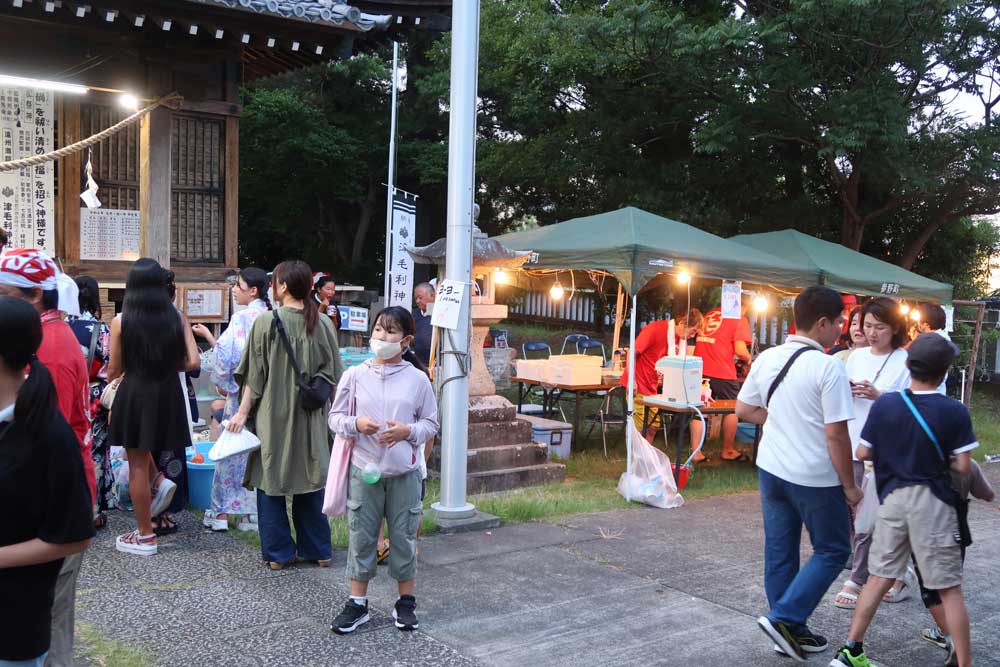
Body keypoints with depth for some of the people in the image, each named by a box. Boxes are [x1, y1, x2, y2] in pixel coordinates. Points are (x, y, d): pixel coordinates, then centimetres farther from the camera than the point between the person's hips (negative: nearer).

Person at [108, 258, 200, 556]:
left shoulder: (121, 321, -9)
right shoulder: (176, 318, -3)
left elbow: (114, 370, -2)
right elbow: (193, 363, -6)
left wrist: (110, 375, 21)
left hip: (135, 394, -3)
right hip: (168, 396, 3)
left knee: (137, 465, 7)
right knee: (144, 450, 31)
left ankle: (145, 536, 15)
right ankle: (159, 481, 8)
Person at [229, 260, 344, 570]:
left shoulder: (266, 321, -11)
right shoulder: (323, 324, -3)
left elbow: (254, 375, -8)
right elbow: (333, 374, 2)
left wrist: (242, 413, -2)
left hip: (272, 415, -3)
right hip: (310, 418, 3)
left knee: (271, 480, 9)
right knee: (310, 479, 14)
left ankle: (279, 552, 13)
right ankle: (317, 550, 20)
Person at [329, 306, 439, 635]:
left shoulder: (417, 379, -3)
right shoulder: (355, 375, -2)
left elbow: (431, 424, 3)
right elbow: (335, 417, 4)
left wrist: (408, 431, -15)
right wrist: (356, 424, -16)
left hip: (405, 472, 0)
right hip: (364, 470, 1)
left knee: (404, 537, 9)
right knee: (361, 536, 8)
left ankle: (406, 602, 25)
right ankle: (357, 604, 20)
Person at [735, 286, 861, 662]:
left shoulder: (767, 359, 2)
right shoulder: (828, 367, -18)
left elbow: (744, 410, 11)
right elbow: (836, 434, -18)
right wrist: (849, 486, -8)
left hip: (771, 470, 6)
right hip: (815, 477, -6)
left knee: (779, 551, 14)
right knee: (832, 551, 11)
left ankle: (790, 631, 24)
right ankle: (783, 618, 2)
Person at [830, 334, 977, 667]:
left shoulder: (884, 404, -2)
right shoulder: (954, 411, -8)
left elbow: (862, 453, 2)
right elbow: (963, 467, -8)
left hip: (893, 499, 3)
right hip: (934, 502, -3)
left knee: (880, 577, 13)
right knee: (949, 588, 6)